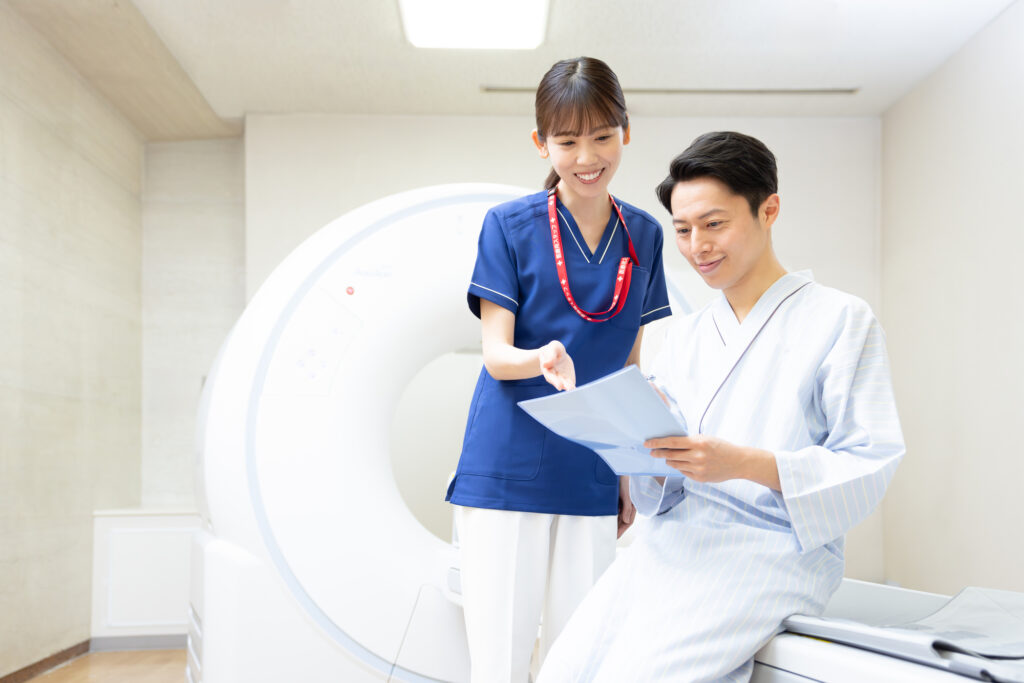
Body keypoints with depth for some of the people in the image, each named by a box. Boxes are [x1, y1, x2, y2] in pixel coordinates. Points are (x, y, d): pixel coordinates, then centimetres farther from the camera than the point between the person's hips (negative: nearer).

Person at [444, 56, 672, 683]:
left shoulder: (643, 236, 8)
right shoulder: (509, 225, -3)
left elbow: (628, 363, 14)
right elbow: (496, 355, -7)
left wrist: (628, 472, 12)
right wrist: (541, 360, -30)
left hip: (590, 481, 3)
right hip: (507, 472, -3)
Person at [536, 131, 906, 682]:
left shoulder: (841, 320, 2)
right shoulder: (684, 334, 19)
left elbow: (872, 463, -6)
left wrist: (748, 463, -19)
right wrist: (641, 445, -8)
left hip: (775, 547, -5)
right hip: (677, 535, 5)